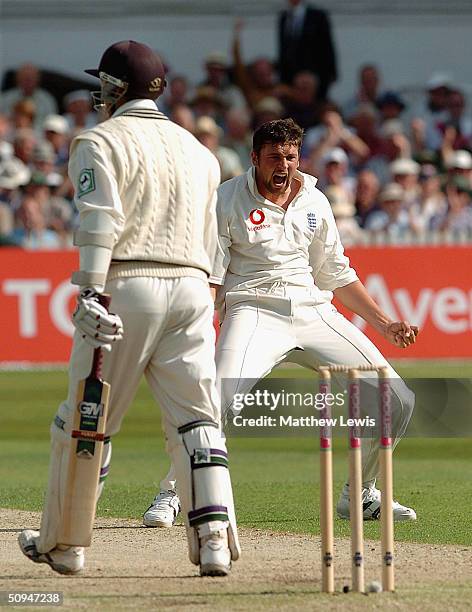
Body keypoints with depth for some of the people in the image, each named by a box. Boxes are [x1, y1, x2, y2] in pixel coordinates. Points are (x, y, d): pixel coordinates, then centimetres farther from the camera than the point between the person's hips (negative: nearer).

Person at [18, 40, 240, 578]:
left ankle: (60, 543, 13)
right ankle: (213, 539, -11)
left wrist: (90, 293, -20)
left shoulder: (100, 141, 1)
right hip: (192, 287, 5)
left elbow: (101, 221, -13)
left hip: (126, 286, -5)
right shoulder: (197, 149, 20)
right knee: (197, 421, 2)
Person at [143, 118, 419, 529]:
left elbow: (337, 276, 21)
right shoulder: (227, 201, -2)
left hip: (314, 313, 5)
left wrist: (383, 324, 16)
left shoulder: (314, 201, 13)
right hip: (255, 310, -5)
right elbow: (209, 278, -6)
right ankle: (170, 494, -13)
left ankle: (360, 494, 17)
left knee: (398, 401, -2)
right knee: (218, 398, -31)